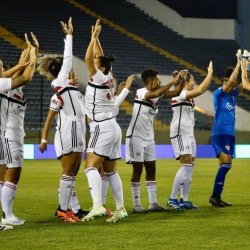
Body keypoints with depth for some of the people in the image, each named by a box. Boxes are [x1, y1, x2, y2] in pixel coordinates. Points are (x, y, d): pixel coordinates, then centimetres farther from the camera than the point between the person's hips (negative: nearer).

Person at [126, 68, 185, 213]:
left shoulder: (158, 94, 6)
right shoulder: (141, 93, -17)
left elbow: (175, 93, 7)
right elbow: (155, 94, -37)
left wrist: (181, 81, -10)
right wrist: (173, 82, -32)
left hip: (149, 138, 8)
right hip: (136, 136, -8)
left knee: (151, 170, 7)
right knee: (138, 170, -5)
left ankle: (153, 203, 11)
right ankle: (137, 205, -1)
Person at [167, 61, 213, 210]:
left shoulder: (188, 96, 15)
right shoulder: (180, 94, -15)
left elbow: (202, 89, 20)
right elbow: (199, 90, -25)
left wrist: (210, 74, 11)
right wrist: (210, 73, -19)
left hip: (188, 133, 10)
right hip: (180, 132, -10)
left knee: (191, 166, 6)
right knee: (186, 165, -17)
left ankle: (184, 200, 8)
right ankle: (173, 199, -15)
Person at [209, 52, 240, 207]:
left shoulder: (233, 95, 13)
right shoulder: (218, 94, -7)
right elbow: (231, 80, -18)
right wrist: (238, 64, -11)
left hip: (230, 134, 8)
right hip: (220, 133, -8)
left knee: (225, 166, 7)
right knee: (225, 164, -19)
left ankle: (217, 197, 10)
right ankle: (215, 196, -17)